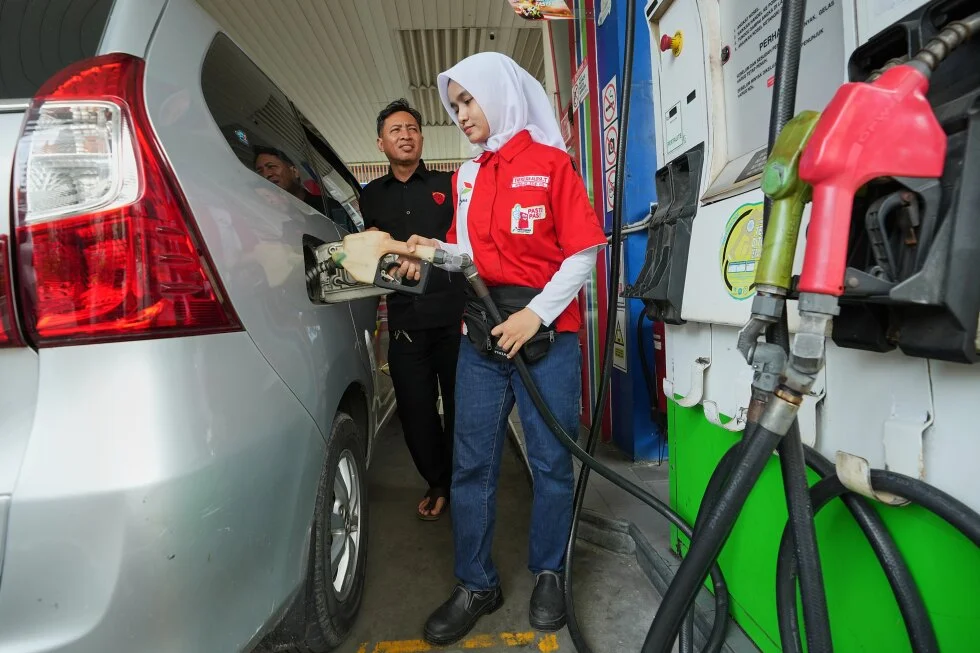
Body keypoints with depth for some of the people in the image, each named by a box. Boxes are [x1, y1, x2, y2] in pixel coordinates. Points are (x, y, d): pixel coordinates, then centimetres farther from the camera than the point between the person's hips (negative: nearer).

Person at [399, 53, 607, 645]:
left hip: (547, 334, -4)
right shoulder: (467, 175, 14)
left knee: (551, 462, 5)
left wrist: (536, 313, -13)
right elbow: (471, 251, 15)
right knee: (472, 464, 6)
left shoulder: (551, 162, 0)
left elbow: (582, 254, -5)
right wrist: (435, 253, -5)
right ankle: (477, 585, 22)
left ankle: (549, 574, 27)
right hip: (481, 335, 5)